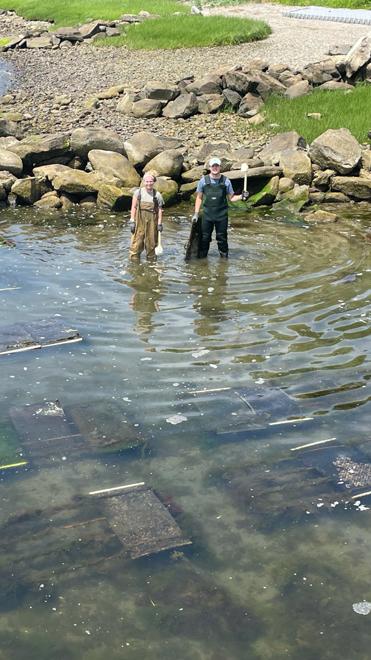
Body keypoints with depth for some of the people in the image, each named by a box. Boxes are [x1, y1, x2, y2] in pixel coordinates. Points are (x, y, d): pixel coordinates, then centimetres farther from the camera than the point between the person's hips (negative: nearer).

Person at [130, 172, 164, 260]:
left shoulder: (157, 194, 4)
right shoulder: (138, 192, 2)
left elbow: (160, 210, 5)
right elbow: (133, 207, 3)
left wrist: (159, 223, 0)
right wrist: (132, 221, -3)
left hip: (152, 221, 1)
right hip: (139, 221, -1)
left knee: (151, 243, 8)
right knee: (137, 243, -4)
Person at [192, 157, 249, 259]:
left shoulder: (225, 181, 2)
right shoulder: (203, 180, 2)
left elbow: (231, 197, 7)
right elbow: (199, 198, 7)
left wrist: (241, 197, -11)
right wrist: (196, 213, 3)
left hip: (222, 215, 0)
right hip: (207, 214, 0)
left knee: (222, 238, 5)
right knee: (205, 238, 5)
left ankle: (224, 256, 18)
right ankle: (202, 257, 16)